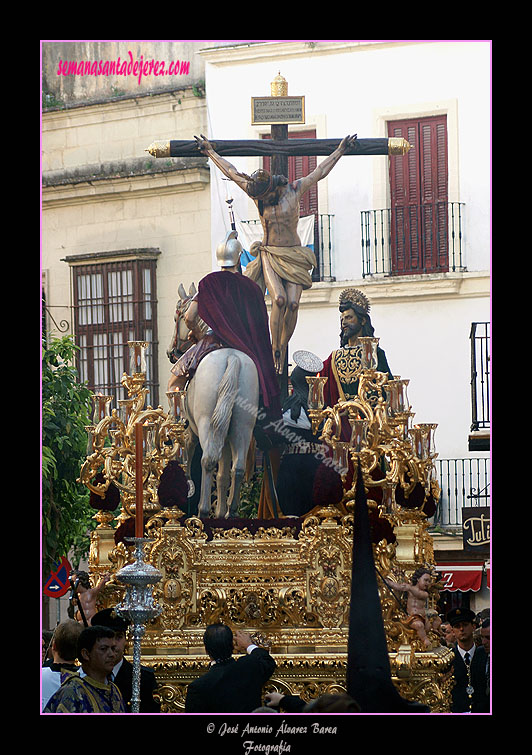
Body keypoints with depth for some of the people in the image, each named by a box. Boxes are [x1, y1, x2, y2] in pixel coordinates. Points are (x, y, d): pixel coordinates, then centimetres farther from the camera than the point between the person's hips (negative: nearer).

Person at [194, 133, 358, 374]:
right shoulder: (256, 192, 1)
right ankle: (275, 350, -14)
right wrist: (210, 152, 20)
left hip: (293, 256, 0)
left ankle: (282, 349, -1)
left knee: (293, 302, -16)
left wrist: (340, 151, 11)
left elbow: (320, 172, 7)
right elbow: (231, 172, 11)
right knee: (279, 299, -22)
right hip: (269, 254, 0)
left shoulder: (294, 190, -3)